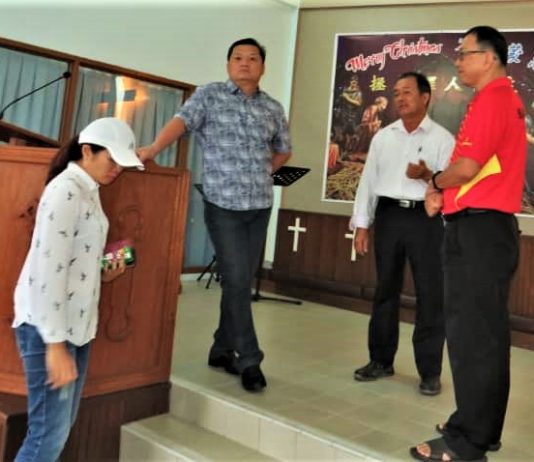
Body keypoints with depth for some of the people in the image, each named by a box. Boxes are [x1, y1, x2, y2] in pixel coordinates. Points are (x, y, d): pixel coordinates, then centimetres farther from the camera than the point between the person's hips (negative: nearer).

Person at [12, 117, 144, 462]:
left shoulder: (87, 191, 13)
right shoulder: (67, 190, -16)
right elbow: (49, 269, -22)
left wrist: (103, 273, 3)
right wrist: (55, 343, -23)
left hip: (76, 323, 9)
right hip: (47, 325, -9)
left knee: (61, 427, 14)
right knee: (49, 433, -3)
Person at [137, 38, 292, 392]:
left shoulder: (273, 108, 11)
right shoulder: (210, 95, 2)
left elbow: (284, 150, 24)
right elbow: (182, 121, -14)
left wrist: (260, 174, 11)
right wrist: (154, 148, -31)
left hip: (260, 206, 4)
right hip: (224, 205, -4)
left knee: (242, 281, 9)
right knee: (236, 281, -6)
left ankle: (222, 350, 24)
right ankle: (250, 360, 5)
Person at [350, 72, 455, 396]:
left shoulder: (442, 138, 1)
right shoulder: (383, 137, 13)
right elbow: (368, 181, 10)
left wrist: (428, 176, -24)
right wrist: (361, 225, 5)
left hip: (426, 218, -3)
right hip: (389, 215, 4)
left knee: (430, 294, -1)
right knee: (386, 290, 10)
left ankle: (430, 371, 9)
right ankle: (381, 360, 22)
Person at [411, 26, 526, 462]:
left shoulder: (492, 99, -12)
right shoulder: (504, 98, 22)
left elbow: (467, 166, -20)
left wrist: (436, 181, 0)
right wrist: (442, 191, 8)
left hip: (478, 228, -11)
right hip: (487, 226, 11)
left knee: (471, 333, -7)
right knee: (484, 331, 14)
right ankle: (481, 427, 25)